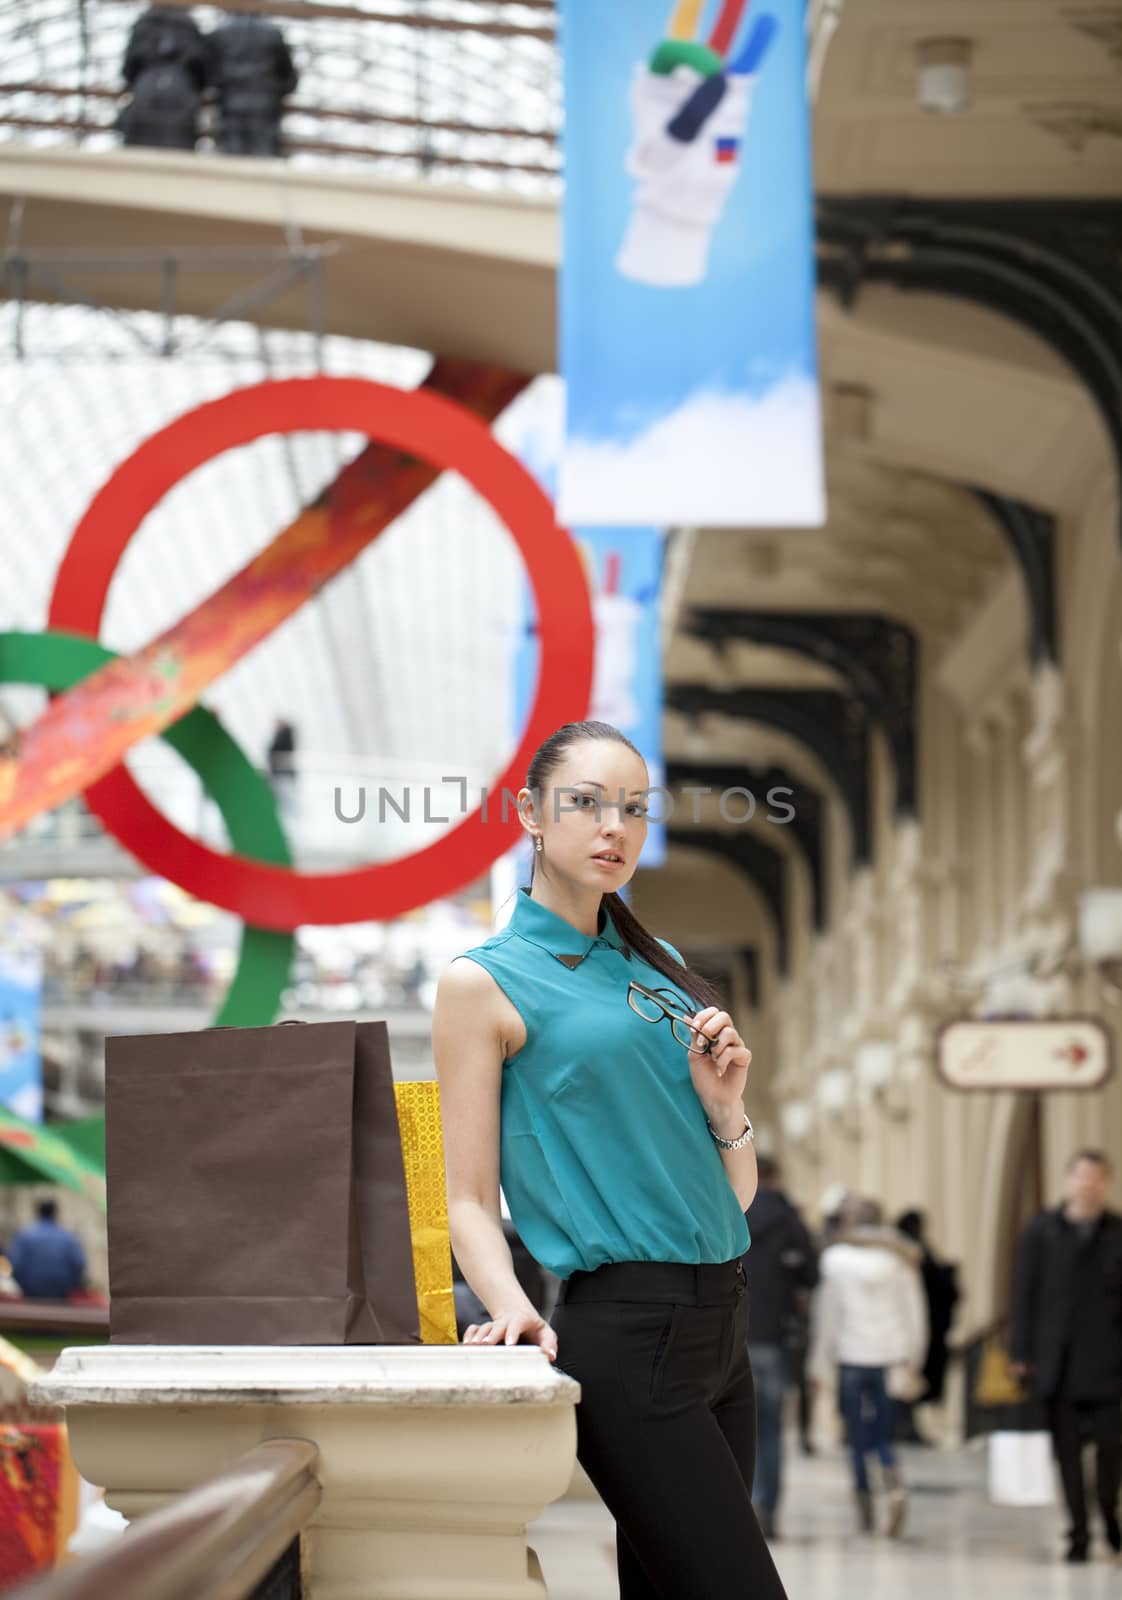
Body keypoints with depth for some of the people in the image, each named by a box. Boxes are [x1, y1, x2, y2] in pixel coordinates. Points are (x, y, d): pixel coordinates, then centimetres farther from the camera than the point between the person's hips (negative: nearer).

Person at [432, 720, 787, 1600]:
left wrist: (724, 1106, -1)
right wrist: (510, 1304, -22)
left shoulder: (660, 967, 17)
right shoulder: (484, 981, -1)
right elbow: (469, 1199, -3)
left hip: (721, 1321, 7)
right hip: (624, 1328, -7)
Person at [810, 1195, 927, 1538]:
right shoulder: (899, 1257, 7)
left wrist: (820, 1360, 4)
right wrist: (912, 1358, 14)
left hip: (852, 1353, -3)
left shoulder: (836, 1258, -2)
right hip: (890, 1352, 3)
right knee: (882, 1432, 9)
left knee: (859, 1434, 5)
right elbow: (914, 1310, 7)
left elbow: (828, 1312, -1)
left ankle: (865, 1508, 3)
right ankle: (895, 1487, -16)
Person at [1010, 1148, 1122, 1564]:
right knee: (1067, 1449, 3)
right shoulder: (1041, 1232, 4)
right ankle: (1079, 1532, 11)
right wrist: (1022, 1354, 0)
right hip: (1058, 1360, 1)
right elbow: (1025, 1293, 4)